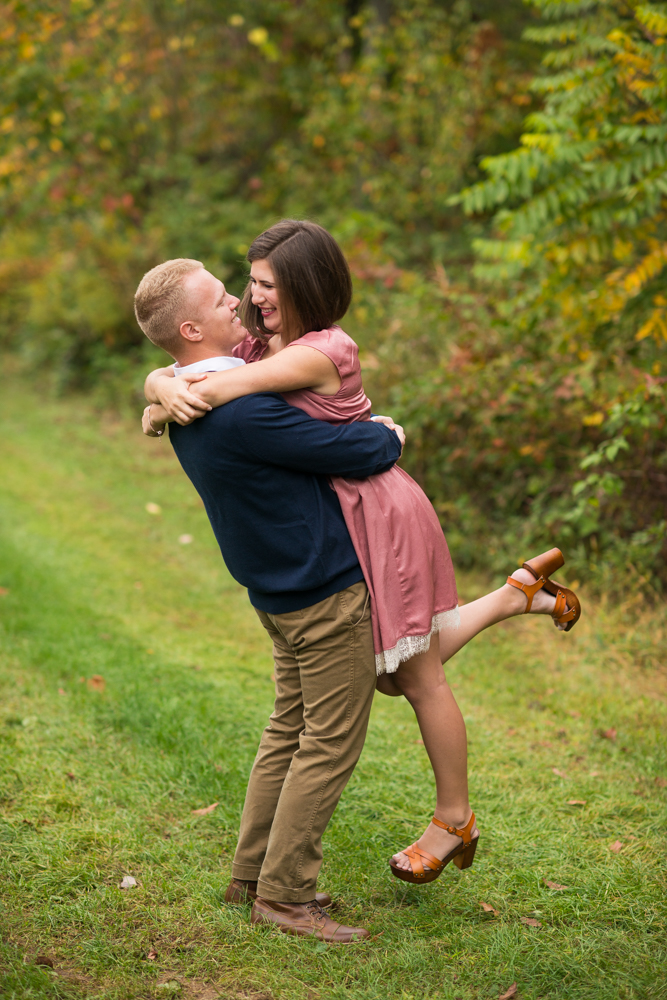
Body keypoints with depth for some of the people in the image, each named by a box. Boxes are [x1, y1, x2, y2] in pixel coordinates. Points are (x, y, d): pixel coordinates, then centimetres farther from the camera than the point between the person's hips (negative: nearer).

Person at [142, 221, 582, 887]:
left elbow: (218, 388, -31)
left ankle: (454, 819, 25)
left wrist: (163, 410, -15)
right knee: (390, 674, 20)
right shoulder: (256, 347, 3)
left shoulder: (324, 352, -21)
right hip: (343, 529, 9)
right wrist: (165, 388, -25)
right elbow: (163, 376, -3)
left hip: (383, 518, -9)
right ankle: (520, 593, 30)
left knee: (418, 677, 5)